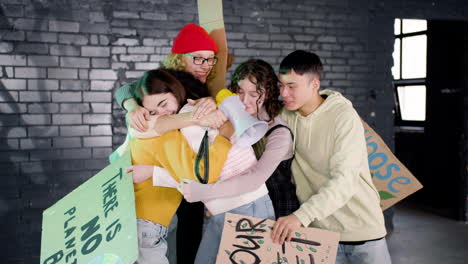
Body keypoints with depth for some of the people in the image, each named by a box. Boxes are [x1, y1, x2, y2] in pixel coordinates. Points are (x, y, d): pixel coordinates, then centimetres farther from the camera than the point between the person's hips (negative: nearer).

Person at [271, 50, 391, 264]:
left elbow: (344, 181, -26)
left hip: (361, 229, -3)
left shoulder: (344, 117, -16)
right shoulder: (286, 116, -1)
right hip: (319, 230, 4)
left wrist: (302, 215, -36)